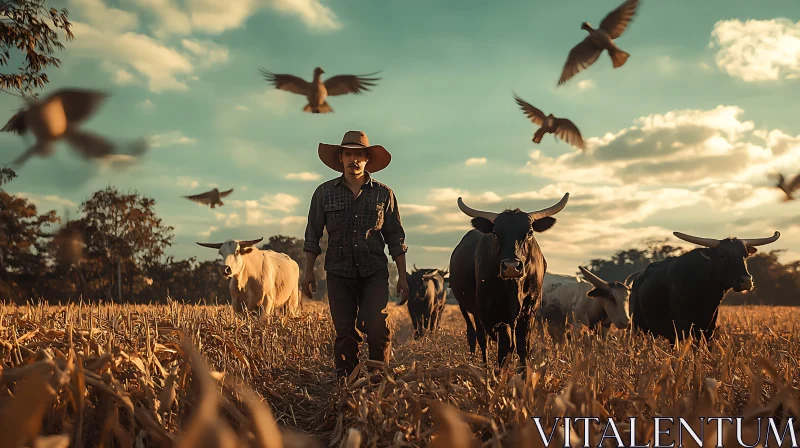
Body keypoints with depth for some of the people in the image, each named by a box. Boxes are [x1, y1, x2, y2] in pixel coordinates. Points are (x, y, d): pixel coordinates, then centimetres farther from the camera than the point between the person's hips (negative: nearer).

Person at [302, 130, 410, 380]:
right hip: (339, 274, 1)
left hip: (374, 274, -1)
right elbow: (313, 235, 10)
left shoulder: (383, 194, 6)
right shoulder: (324, 193, 7)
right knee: (345, 333, 1)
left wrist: (402, 276, 4)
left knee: (377, 327, -14)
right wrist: (309, 272, 4)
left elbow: (395, 238, 8)